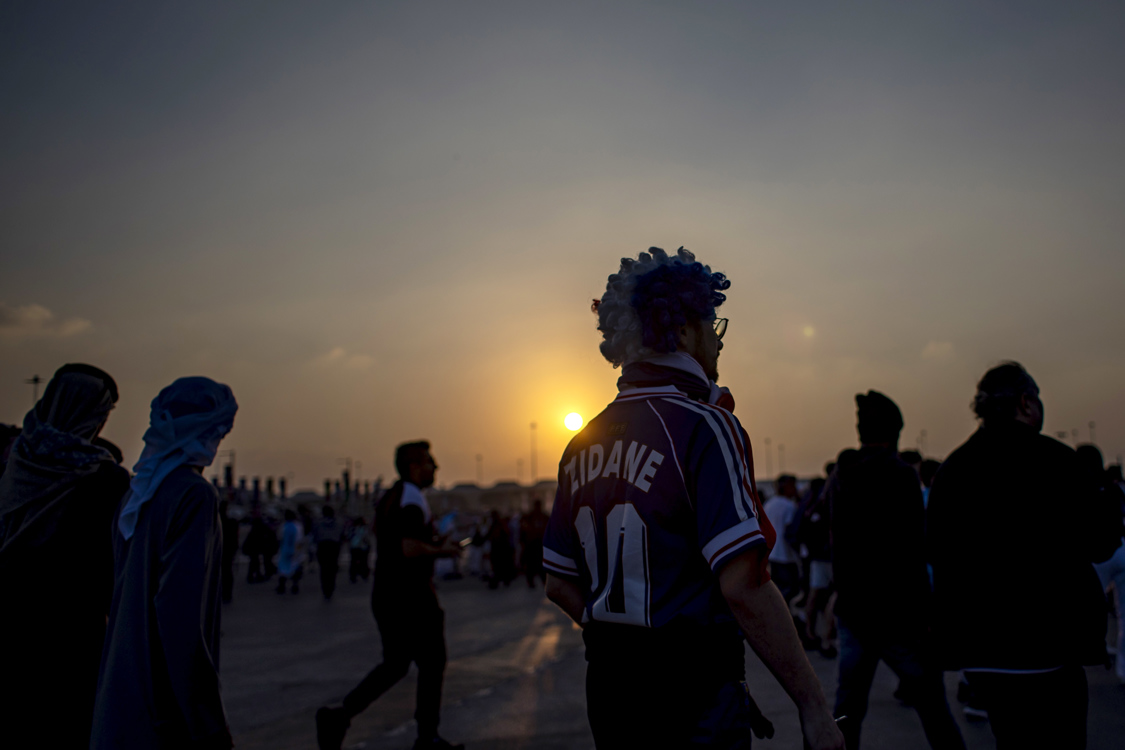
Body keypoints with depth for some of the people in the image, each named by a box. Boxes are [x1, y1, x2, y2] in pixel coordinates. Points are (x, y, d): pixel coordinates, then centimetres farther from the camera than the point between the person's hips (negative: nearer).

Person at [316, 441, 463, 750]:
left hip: (384, 594, 9)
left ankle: (339, 714, 2)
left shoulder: (388, 498, 15)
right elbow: (410, 550, -26)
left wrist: (433, 542, 18)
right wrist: (441, 551, -10)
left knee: (394, 665, 15)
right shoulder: (413, 499, -16)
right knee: (431, 663, 6)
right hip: (411, 597, -9)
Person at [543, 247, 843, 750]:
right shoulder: (704, 427, -15)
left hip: (607, 689, 7)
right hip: (693, 697, -7)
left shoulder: (584, 443, 8)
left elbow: (559, 585, 12)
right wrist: (813, 706, -16)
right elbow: (743, 586, -22)